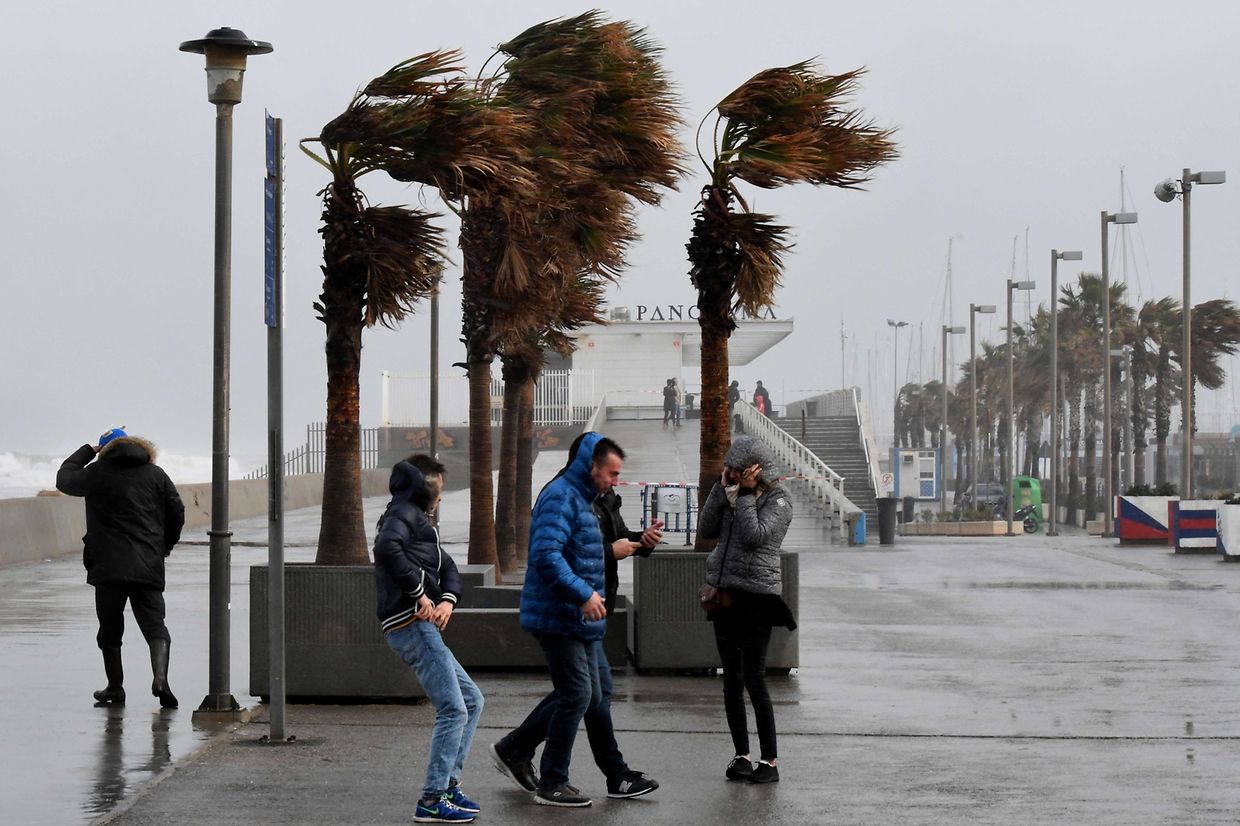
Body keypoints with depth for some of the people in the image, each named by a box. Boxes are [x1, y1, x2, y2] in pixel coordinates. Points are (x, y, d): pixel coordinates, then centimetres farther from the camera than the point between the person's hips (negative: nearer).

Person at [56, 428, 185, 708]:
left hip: (108, 566, -2)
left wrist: (87, 451, 30)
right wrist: (164, 546, 22)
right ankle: (160, 677, -21)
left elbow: (64, 479, 19)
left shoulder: (97, 473, 2)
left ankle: (115, 688, 14)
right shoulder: (156, 474, 9)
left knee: (110, 631, 10)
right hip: (149, 567, 2)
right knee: (155, 626, 0)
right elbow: (177, 513, 8)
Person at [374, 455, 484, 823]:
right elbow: (386, 548, -26)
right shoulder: (403, 513, -4)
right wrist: (420, 593, -21)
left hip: (423, 627, 10)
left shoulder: (418, 519, 27)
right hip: (412, 624, -10)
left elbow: (449, 568, 20)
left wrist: (447, 600, -2)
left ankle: (449, 784, 16)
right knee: (453, 710, -12)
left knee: (472, 701, 15)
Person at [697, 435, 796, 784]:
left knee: (754, 679, -9)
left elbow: (755, 536, -19)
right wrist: (723, 489, -2)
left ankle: (770, 761, -3)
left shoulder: (778, 500, -5)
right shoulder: (733, 494, 13)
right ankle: (741, 755, 17)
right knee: (731, 681, 9)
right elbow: (706, 530, 3)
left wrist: (744, 494, -12)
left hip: (757, 595, -6)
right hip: (725, 593, 7)